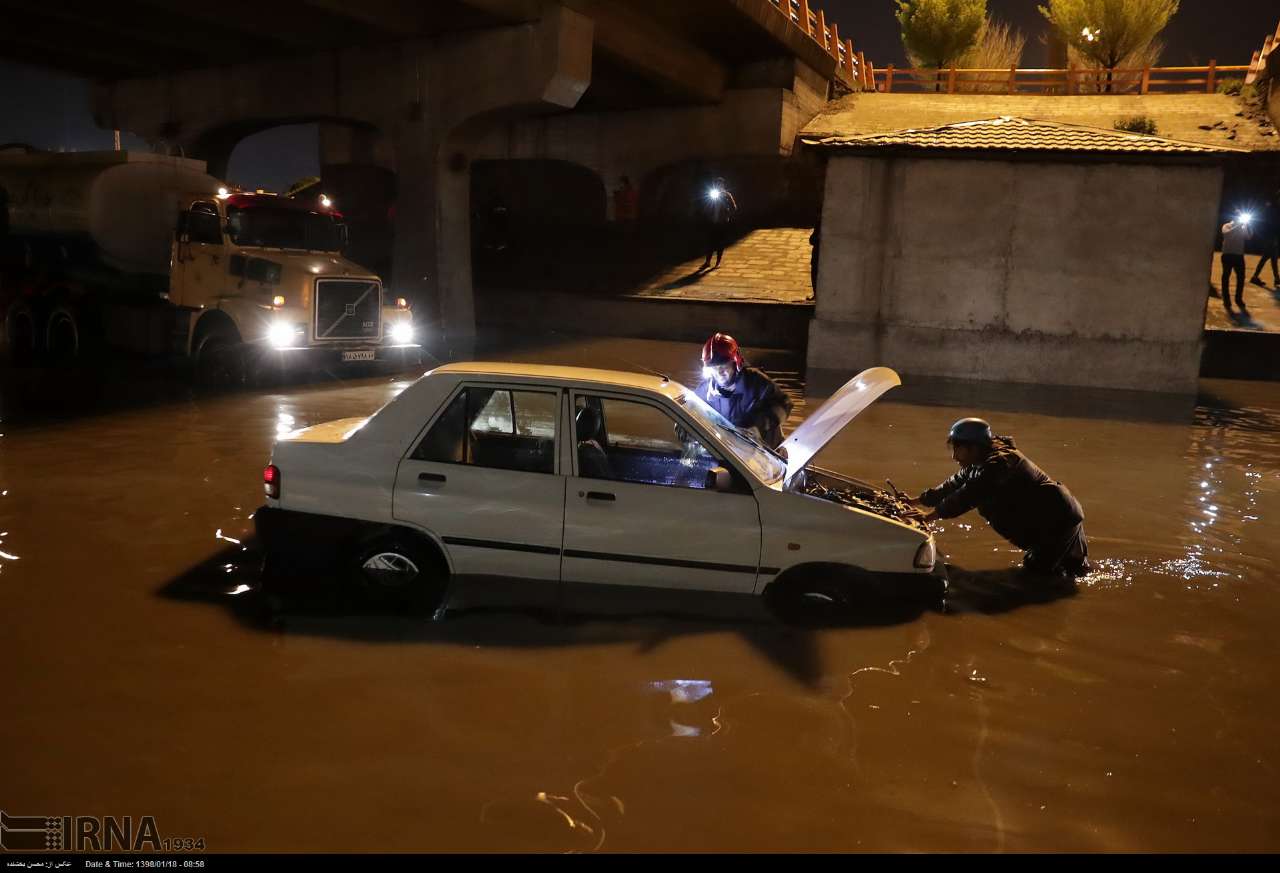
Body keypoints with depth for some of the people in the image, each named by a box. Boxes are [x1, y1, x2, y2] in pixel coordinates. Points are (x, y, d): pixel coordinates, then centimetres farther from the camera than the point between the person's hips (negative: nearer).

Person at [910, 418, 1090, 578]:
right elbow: (954, 486, 9)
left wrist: (930, 516, -40)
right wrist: (916, 501, 3)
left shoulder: (998, 464, -27)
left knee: (1035, 573, -11)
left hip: (1059, 521, -11)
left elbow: (968, 496, -36)